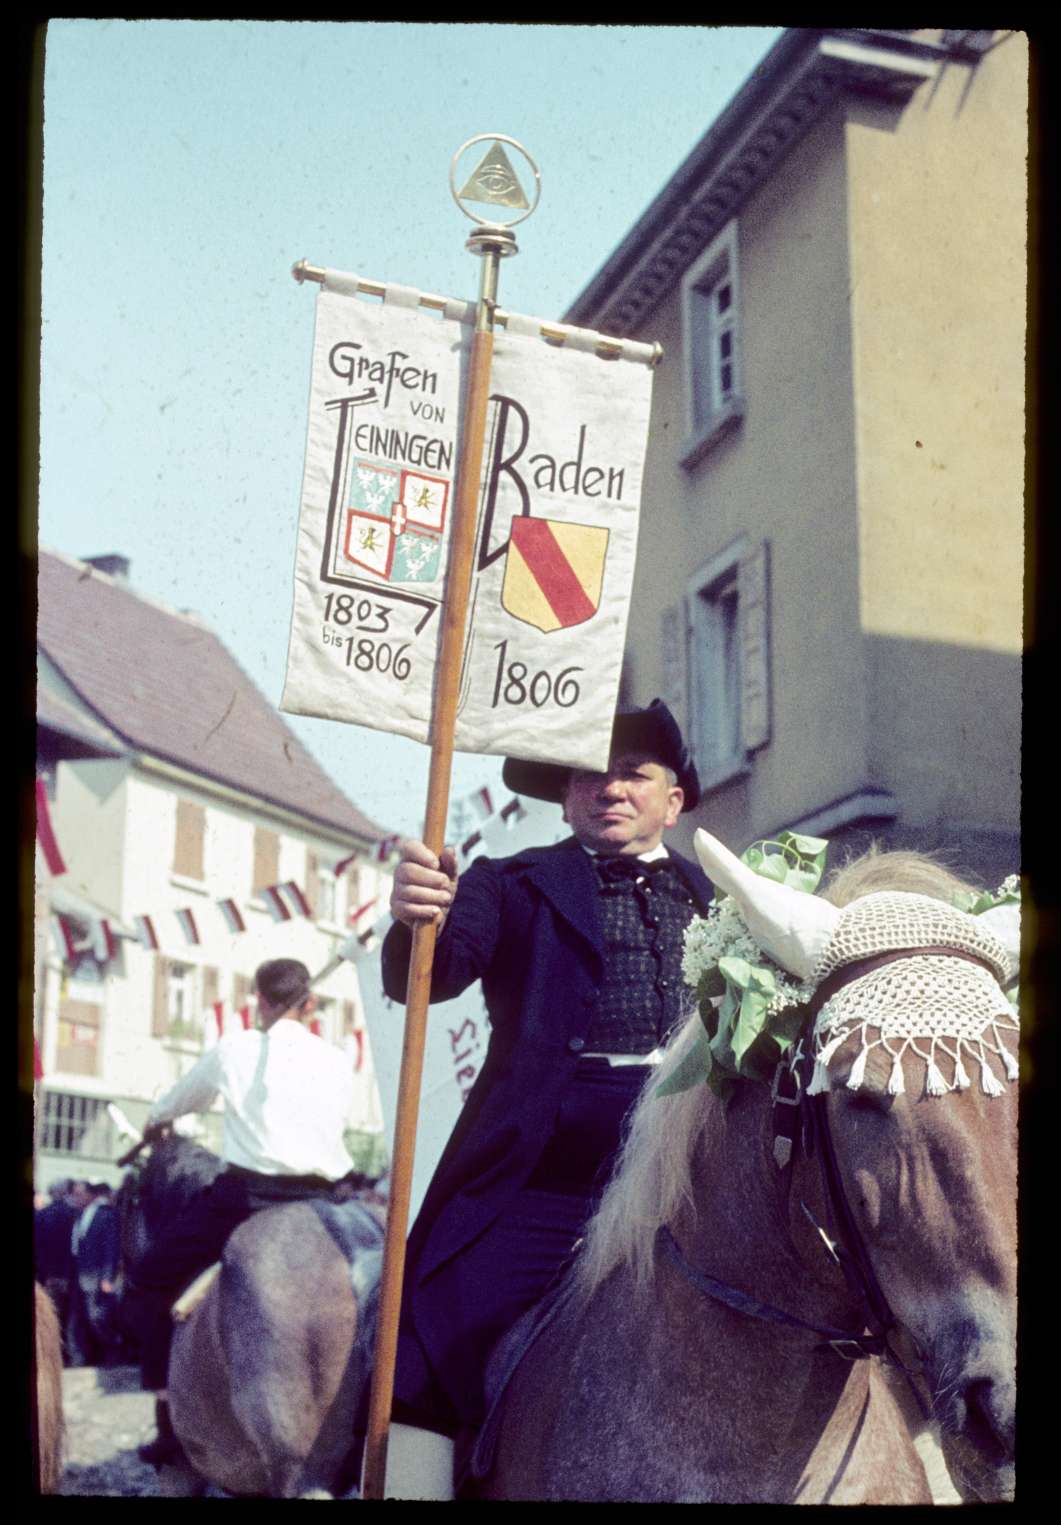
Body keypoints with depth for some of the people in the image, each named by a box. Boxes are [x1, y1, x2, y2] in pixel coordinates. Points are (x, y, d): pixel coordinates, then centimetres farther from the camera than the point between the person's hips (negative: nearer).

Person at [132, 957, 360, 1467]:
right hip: (319, 1204, 4)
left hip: (244, 1197, -3)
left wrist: (156, 1118, 44)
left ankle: (171, 1420, 6)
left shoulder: (235, 1050, 4)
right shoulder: (337, 1063, 10)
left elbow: (184, 1096, 21)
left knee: (154, 1280, 14)